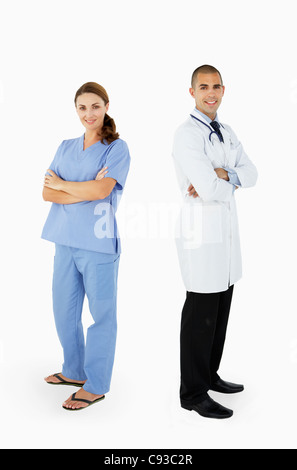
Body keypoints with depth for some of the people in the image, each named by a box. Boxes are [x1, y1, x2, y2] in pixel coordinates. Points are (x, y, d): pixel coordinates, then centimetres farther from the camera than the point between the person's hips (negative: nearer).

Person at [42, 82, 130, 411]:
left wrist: (62, 184, -3)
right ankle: (74, 371, 34)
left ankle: (96, 385, 17)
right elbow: (47, 193, 2)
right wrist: (85, 191, -12)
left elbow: (101, 190, -17)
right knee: (64, 310, 15)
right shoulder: (66, 148, 13)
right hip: (66, 239, 6)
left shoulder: (117, 148, -2)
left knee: (101, 313, 4)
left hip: (98, 242, -6)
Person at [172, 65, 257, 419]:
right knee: (201, 313, -1)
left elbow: (251, 174, 2)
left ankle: (209, 374, 32)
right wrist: (232, 181, -3)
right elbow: (209, 189, -23)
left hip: (227, 228, 8)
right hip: (201, 230, -8)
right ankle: (193, 393, 13)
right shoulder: (186, 135, -13)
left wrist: (220, 176, -15)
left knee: (221, 307, 15)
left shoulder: (226, 133, 14)